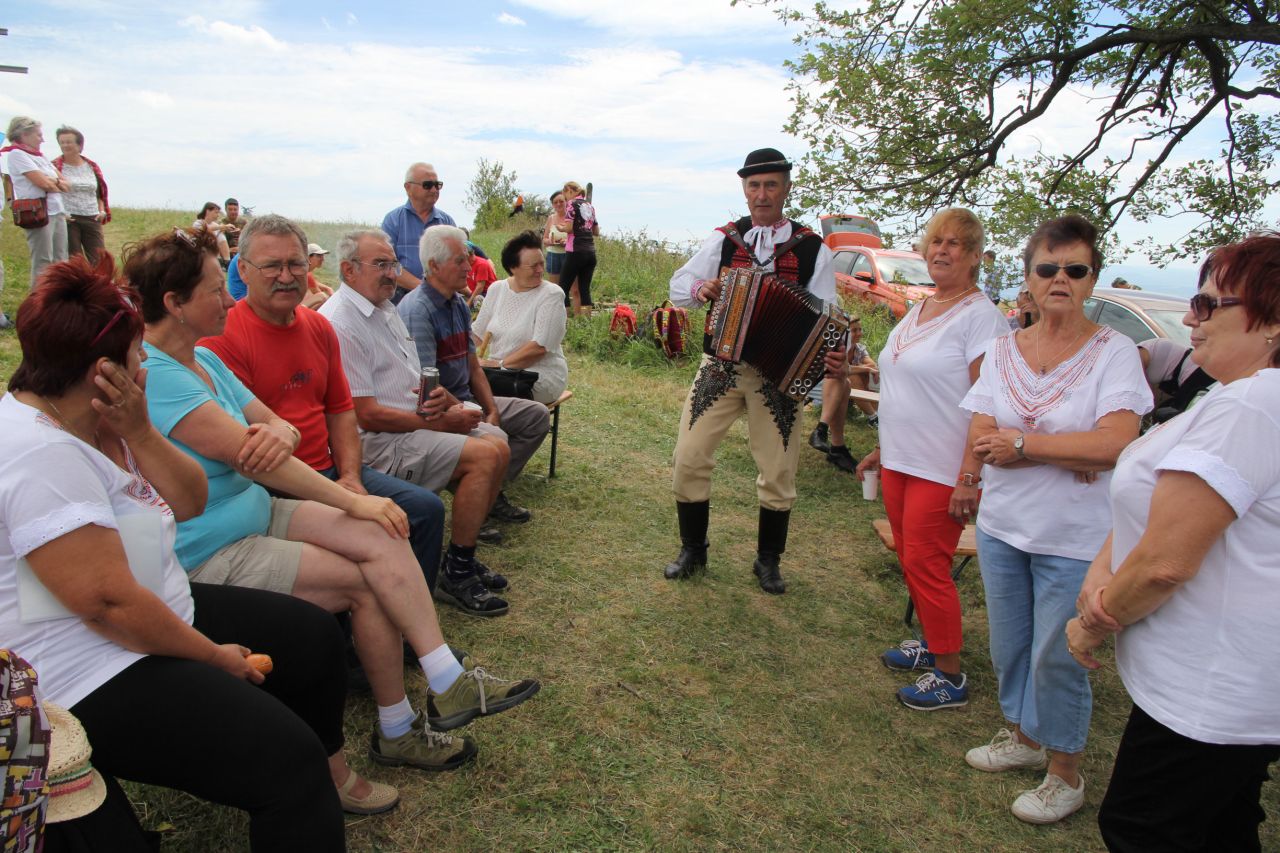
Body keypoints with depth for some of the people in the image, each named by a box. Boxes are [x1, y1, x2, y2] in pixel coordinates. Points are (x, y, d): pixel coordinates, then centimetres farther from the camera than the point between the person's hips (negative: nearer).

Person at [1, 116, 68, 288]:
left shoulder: (39, 157, 20)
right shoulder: (16, 154, -5)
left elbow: (67, 186, 16)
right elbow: (43, 183, -13)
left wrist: (54, 181, -4)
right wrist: (59, 184, 6)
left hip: (57, 212, 8)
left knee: (60, 262, 5)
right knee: (43, 263, -8)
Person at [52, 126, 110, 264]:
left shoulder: (92, 167, 14)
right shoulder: (55, 167, 1)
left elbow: (100, 194, 21)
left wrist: (102, 211, 5)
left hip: (92, 219, 3)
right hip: (68, 220, -3)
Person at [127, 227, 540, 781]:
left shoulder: (204, 358, 11)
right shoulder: (150, 374, -20)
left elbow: (276, 427, 8)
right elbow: (248, 454, -23)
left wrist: (281, 432, -19)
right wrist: (353, 501, -19)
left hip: (258, 511, 8)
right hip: (210, 555, -8)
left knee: (381, 539, -13)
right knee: (371, 584, -14)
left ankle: (449, 684, -10)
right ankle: (397, 731, 5)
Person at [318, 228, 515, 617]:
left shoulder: (386, 308, 15)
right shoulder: (339, 324, -17)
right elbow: (367, 415, -20)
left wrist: (443, 397, -3)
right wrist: (441, 422, -14)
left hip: (416, 422, 10)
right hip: (378, 442, -10)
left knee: (497, 448, 0)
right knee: (486, 455, -20)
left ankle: (463, 558, 10)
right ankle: (455, 576, -9)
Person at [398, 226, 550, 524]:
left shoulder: (459, 303, 11)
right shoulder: (417, 310, -19)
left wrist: (492, 411, 2)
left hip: (466, 399, 10)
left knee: (537, 416, 9)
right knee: (495, 444, -33)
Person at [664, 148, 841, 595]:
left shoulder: (812, 248, 1)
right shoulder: (723, 239, 4)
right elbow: (678, 285, 8)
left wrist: (833, 356, -22)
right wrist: (700, 289, -16)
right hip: (720, 367, 1)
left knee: (779, 473, 7)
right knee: (689, 459, 0)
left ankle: (768, 561, 29)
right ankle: (692, 550, 22)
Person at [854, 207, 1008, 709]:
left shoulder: (980, 316, -13)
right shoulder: (917, 312, 13)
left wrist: (969, 477, -23)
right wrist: (881, 448, 20)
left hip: (941, 471, -8)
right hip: (899, 461, 8)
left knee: (926, 565, -2)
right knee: (910, 559, 15)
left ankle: (950, 677, 13)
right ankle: (932, 643, 34)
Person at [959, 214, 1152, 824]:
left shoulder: (1114, 351, -11)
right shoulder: (1002, 350, 0)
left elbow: (1115, 444, -23)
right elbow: (981, 444, -8)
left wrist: (1019, 442, -19)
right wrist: (1069, 455, -18)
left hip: (1075, 540, -4)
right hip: (1001, 527, 4)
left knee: (1057, 659, 7)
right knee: (1009, 647, 18)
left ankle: (1065, 775, 29)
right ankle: (1023, 737, 43)